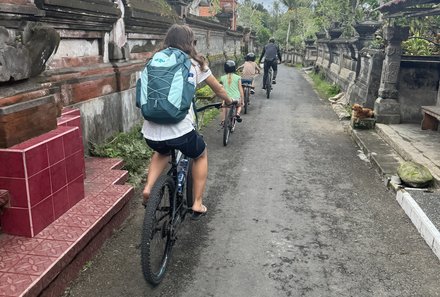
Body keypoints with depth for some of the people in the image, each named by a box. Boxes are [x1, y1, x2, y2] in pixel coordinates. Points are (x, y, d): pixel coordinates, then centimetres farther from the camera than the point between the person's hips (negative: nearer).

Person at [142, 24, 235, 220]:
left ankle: (148, 188, 18)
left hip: (151, 132, 4)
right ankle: (197, 205, 27)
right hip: (180, 130, -3)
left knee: (162, 152, 38)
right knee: (201, 155, 28)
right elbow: (218, 89, 21)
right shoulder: (194, 63, 8)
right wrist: (229, 101, 42)